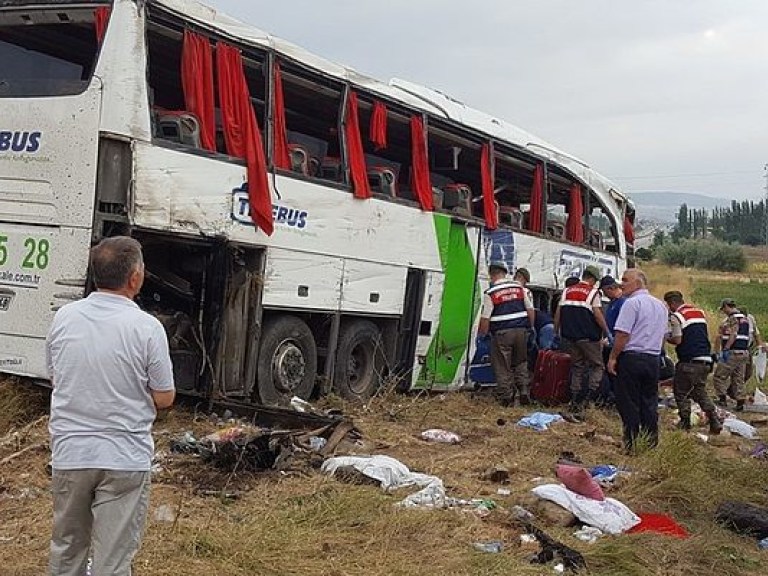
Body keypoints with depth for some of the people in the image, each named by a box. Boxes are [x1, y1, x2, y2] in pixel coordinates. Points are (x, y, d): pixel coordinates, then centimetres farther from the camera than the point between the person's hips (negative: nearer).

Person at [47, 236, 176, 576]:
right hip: (124, 459, -4)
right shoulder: (147, 328, -14)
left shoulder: (64, 318, -3)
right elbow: (164, 398, -6)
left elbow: (55, 378, 12)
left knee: (66, 549, 22)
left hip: (69, 453, 4)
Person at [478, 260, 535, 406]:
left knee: (503, 367, 5)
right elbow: (530, 310, 9)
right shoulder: (519, 287, 7)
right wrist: (529, 327, 20)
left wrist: (481, 333, 6)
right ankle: (524, 392, 11)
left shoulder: (490, 293, -6)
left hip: (502, 333, -4)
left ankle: (506, 397, 7)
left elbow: (485, 318, -8)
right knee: (521, 363, 17)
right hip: (521, 330, 4)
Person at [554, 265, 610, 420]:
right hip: (588, 337, -5)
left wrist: (556, 333, 17)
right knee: (597, 366, 7)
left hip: (570, 336, 5)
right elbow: (598, 315, -12)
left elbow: (558, 313, 10)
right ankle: (585, 401, -8)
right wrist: (607, 332, -2)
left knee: (577, 368, 16)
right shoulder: (593, 292, -4)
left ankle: (574, 405, 15)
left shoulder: (567, 291, 11)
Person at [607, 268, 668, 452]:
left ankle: (632, 446, 1)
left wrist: (613, 357, -11)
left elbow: (623, 334, -16)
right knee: (649, 404, 12)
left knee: (629, 404, -1)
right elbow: (664, 335, 20)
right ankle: (651, 444, 14)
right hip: (654, 359, 7)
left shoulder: (632, 303, -11)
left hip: (632, 358, -7)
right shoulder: (661, 305, 15)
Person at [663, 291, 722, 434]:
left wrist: (666, 338, 3)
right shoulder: (700, 312, 15)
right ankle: (715, 422, 6)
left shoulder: (676, 316, -9)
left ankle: (685, 424, 9)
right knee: (700, 392, 16)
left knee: (681, 393, 7)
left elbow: (677, 340, -15)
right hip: (705, 360, 7)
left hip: (689, 362, -7)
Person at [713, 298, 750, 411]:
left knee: (719, 376, 0)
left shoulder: (732, 318, -12)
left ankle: (722, 399, -2)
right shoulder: (745, 318, 17)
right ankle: (740, 403, 12)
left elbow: (733, 335, -21)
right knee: (738, 379, 12)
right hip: (744, 353, 9)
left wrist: (725, 349, -22)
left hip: (732, 353, -9)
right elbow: (747, 336, 19)